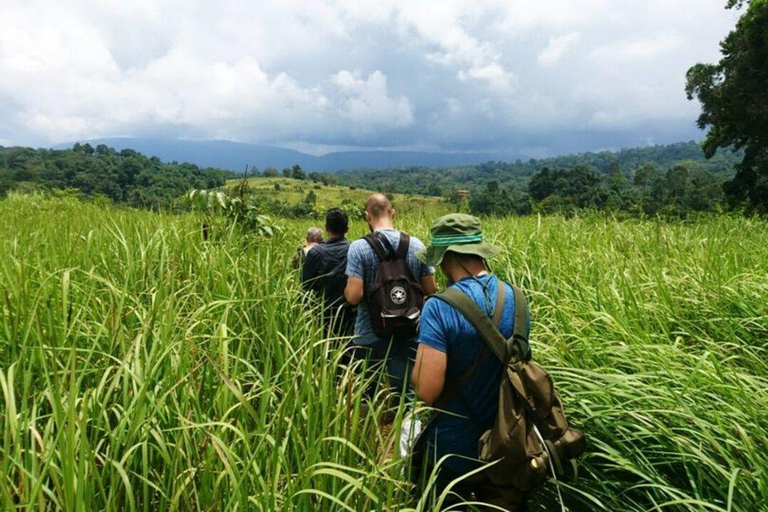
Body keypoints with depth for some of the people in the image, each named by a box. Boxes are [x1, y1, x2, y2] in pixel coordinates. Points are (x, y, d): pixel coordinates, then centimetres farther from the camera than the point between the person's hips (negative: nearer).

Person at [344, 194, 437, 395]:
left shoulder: (359, 247, -13)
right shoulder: (416, 245, -2)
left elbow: (353, 296, -19)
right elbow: (431, 290, 2)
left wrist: (347, 290, 3)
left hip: (370, 336, -2)